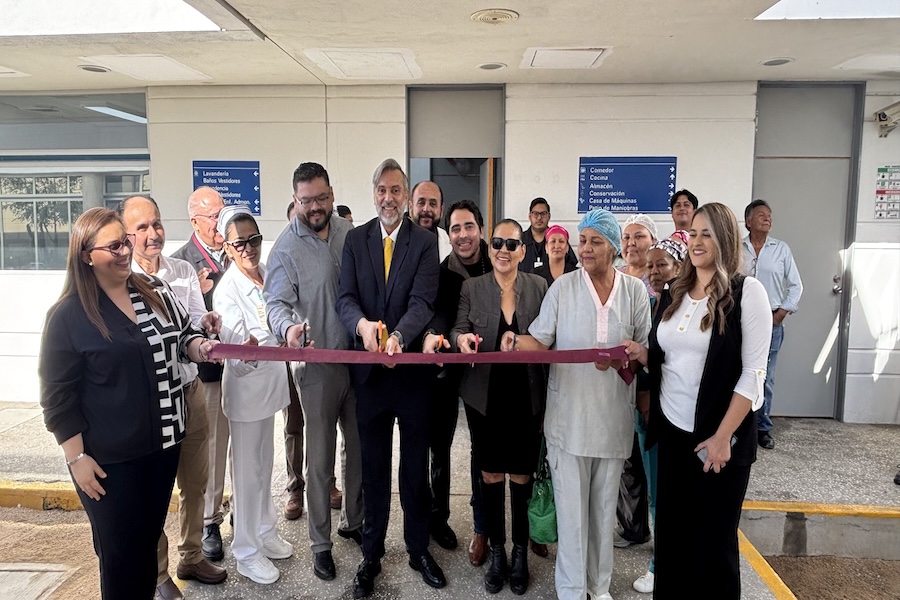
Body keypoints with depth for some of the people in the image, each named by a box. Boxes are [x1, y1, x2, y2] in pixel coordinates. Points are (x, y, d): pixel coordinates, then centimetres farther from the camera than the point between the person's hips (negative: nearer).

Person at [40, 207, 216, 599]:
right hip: (108, 457, -5)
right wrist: (76, 457, -12)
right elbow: (57, 394, -10)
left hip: (163, 444, 5)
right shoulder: (68, 315, -11)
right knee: (122, 552, 9)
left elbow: (183, 335, 16)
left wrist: (200, 347, -8)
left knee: (149, 541, 19)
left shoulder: (154, 291, 4)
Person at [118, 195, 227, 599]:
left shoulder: (184, 272, 3)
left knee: (195, 481, 17)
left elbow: (199, 326, 6)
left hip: (189, 391, 5)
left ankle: (191, 557, 38)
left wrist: (206, 324, -17)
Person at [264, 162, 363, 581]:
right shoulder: (286, 247, -8)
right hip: (318, 363, -4)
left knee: (359, 446, 16)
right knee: (320, 457, 6)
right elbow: (276, 302, -15)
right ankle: (320, 542, 24)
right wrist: (288, 327, -36)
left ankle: (354, 521, 37)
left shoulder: (351, 233, 4)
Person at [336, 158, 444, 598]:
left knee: (415, 466, 13)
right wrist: (362, 324, -28)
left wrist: (398, 335, -34)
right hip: (369, 368, 2)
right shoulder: (355, 239, 4)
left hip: (412, 368, -1)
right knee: (373, 468, 14)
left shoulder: (425, 243, -3)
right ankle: (371, 554, 31)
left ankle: (419, 548, 33)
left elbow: (423, 302, -14)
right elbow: (345, 297, -5)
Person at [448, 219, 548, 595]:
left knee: (522, 476, 10)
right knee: (490, 475, 10)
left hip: (527, 399, 0)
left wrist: (545, 391, -1)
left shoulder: (539, 286, 0)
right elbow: (458, 330, -3)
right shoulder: (471, 287, 0)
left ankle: (520, 552, 30)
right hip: (485, 398, 0)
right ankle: (496, 552, 28)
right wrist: (462, 339, -29)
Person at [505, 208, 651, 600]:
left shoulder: (635, 291, 2)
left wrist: (625, 355, -18)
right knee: (571, 506, 5)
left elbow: (648, 348, 3)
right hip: (568, 414, -2)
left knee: (604, 505, 16)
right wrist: (516, 342, -23)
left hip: (613, 415, 2)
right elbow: (540, 340, -2)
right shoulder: (563, 287, -3)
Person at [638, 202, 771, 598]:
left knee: (713, 540, 8)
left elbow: (753, 372, -13)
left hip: (720, 437, -5)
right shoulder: (673, 294, 8)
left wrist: (722, 437, -17)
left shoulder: (747, 292, -9)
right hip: (672, 431, 5)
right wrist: (640, 355, -4)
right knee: (671, 531, 14)